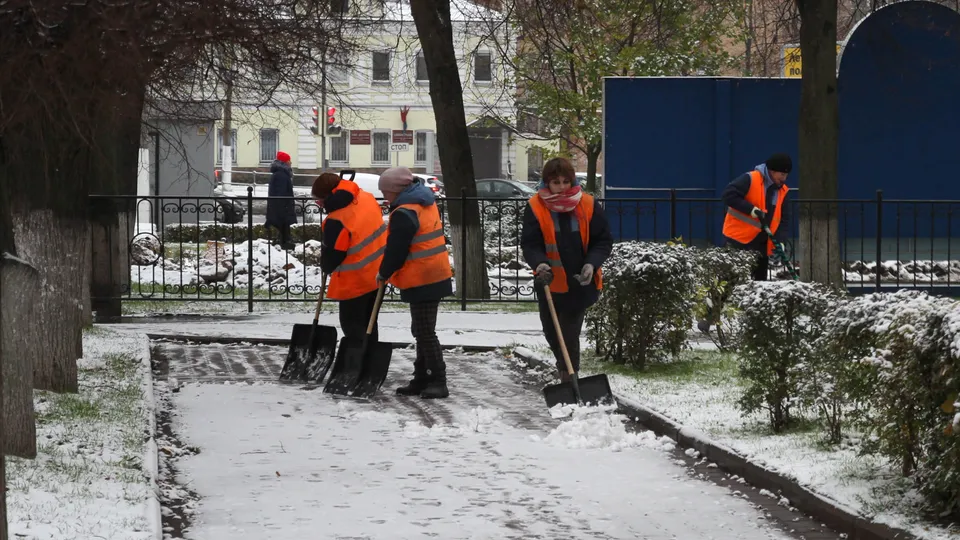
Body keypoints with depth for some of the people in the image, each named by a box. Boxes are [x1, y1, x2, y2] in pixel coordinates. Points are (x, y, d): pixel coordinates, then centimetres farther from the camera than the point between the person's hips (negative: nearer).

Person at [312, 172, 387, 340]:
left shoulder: (336, 221, -28)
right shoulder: (366, 198, -5)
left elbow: (331, 255, -17)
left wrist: (327, 268, 7)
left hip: (354, 281, -8)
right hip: (377, 273, 8)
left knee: (352, 325, 6)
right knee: (368, 322, 20)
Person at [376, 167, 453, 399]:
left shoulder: (404, 214, -18)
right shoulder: (425, 202, 13)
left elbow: (396, 250, -16)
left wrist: (384, 274, 0)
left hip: (421, 281, -10)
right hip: (436, 275, 10)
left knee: (425, 332, -6)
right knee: (422, 331, 16)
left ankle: (438, 382, -5)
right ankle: (421, 380, 21)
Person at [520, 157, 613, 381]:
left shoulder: (588, 206, -9)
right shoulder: (536, 207, -9)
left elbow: (604, 241, -3)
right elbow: (529, 244, -11)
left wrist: (591, 264, -21)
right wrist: (539, 264, -32)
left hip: (580, 283, -2)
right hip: (550, 282, 2)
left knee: (570, 333, -5)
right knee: (551, 330, 18)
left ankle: (569, 378, 6)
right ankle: (563, 363, 48)